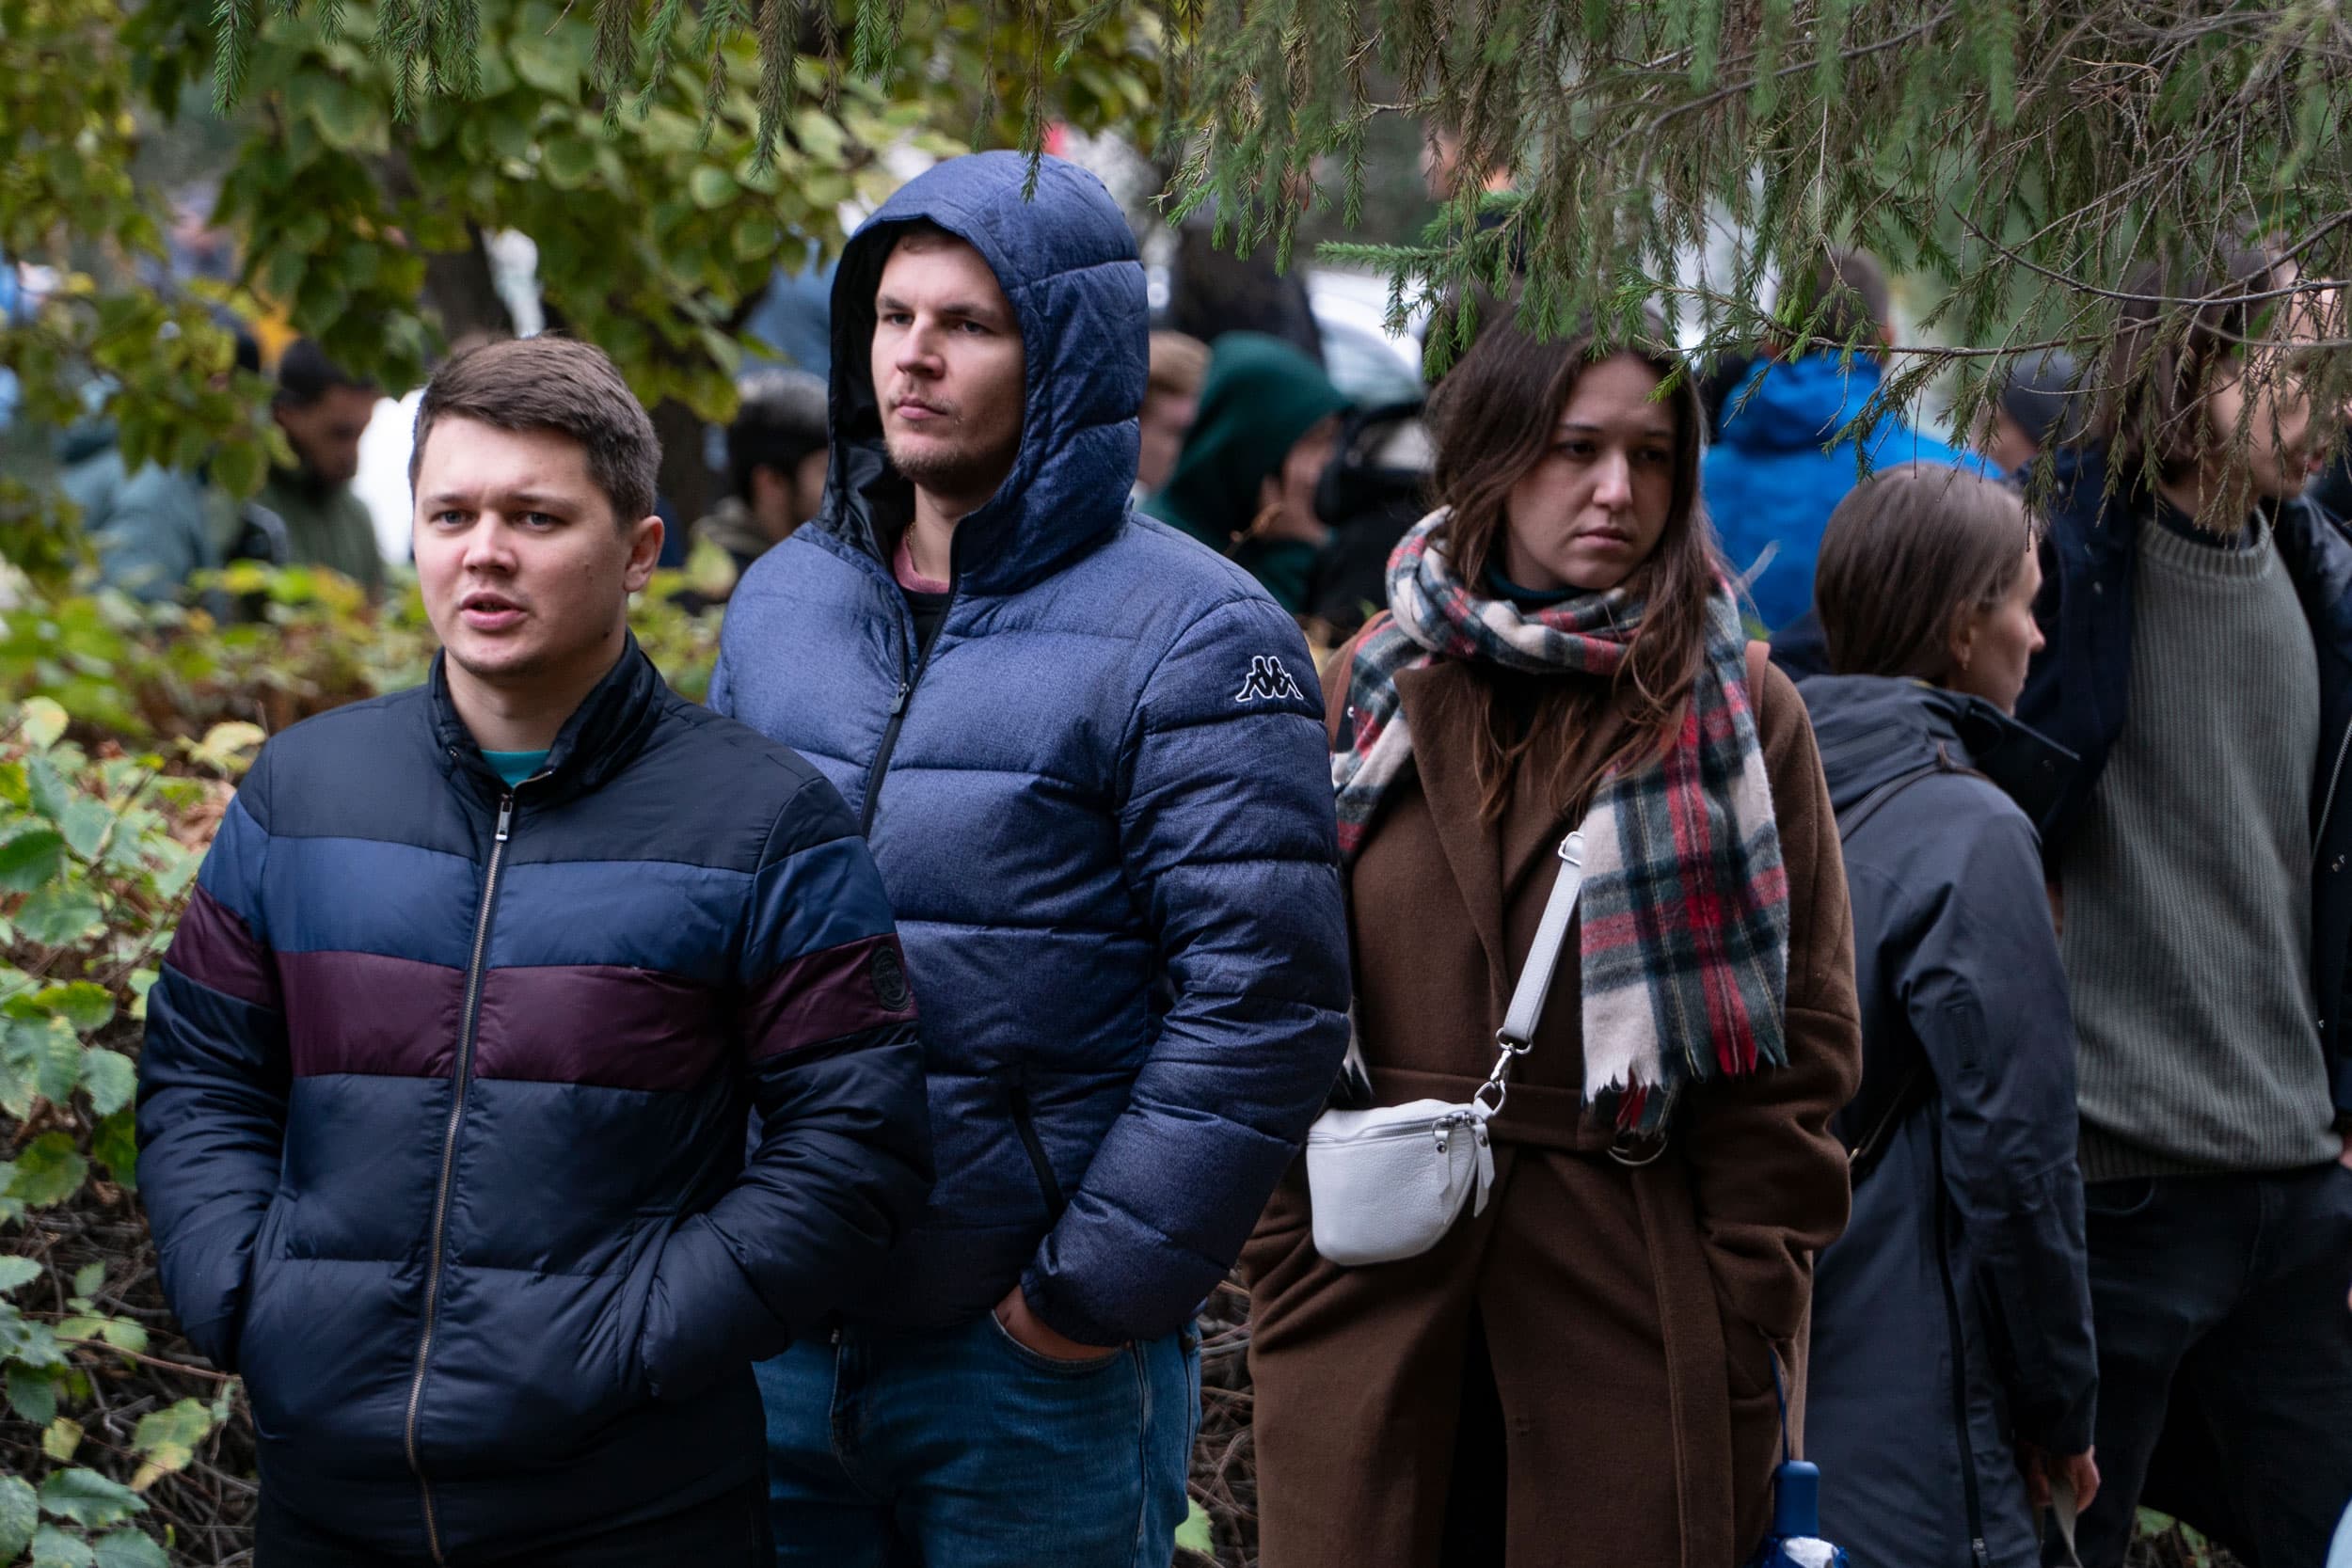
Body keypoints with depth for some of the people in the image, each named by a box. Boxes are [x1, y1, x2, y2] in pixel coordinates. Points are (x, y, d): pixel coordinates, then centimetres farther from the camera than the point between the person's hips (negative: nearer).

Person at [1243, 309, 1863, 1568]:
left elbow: (1800, 1039, -1)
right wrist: (1284, 1289, -1)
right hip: (1371, 1316, 2)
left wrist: (1744, 1323, -8)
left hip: (1640, 1317, -1)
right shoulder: (1365, 696, 7)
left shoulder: (1740, 710, 3)